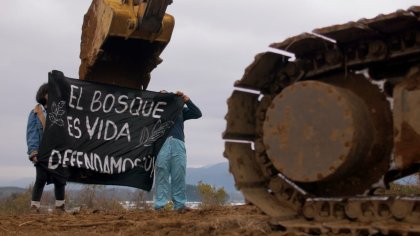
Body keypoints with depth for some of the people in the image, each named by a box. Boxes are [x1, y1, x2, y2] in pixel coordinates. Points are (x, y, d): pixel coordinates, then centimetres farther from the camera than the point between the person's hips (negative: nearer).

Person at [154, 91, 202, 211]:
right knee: (162, 175, -6)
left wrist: (187, 100, 10)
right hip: (163, 144, -1)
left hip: (178, 144, 2)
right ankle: (159, 205, -7)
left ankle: (180, 204, -1)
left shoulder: (180, 110, 26)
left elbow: (197, 113, 19)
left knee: (179, 176, -3)